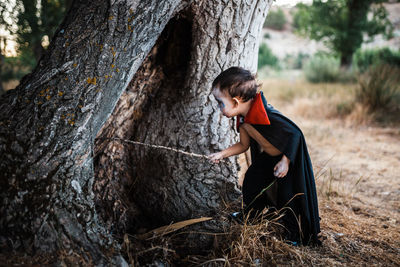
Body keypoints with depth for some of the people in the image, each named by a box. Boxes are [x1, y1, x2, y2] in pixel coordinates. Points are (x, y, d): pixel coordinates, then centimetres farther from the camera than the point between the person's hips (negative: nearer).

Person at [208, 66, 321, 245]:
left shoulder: (267, 116, -36)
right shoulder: (242, 120, -8)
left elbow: (295, 133, -27)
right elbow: (244, 145, 6)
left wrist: (285, 161, -28)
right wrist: (222, 154, -4)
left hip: (289, 159, -8)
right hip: (266, 160, 8)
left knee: (287, 196, -2)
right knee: (251, 181, 12)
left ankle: (296, 234, 20)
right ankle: (250, 215, 39)